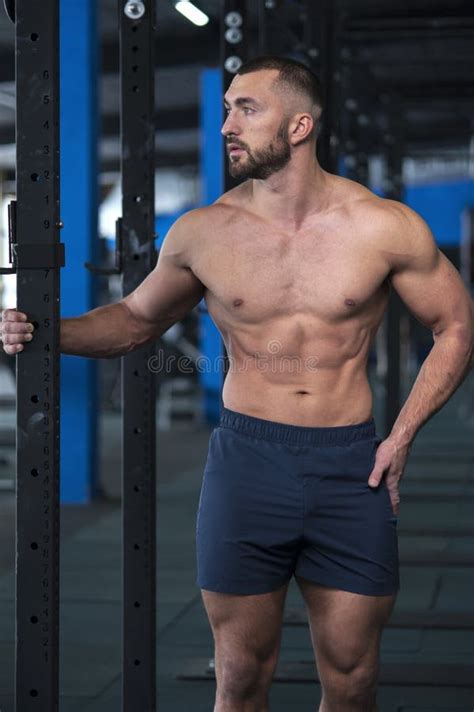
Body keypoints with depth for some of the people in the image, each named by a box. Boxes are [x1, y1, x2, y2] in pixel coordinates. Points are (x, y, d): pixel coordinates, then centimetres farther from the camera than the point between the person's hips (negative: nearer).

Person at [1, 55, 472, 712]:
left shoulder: (384, 227, -4)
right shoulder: (203, 232, 1)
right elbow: (136, 319, 15)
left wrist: (402, 436, -1)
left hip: (351, 468, 0)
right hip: (246, 460, 1)